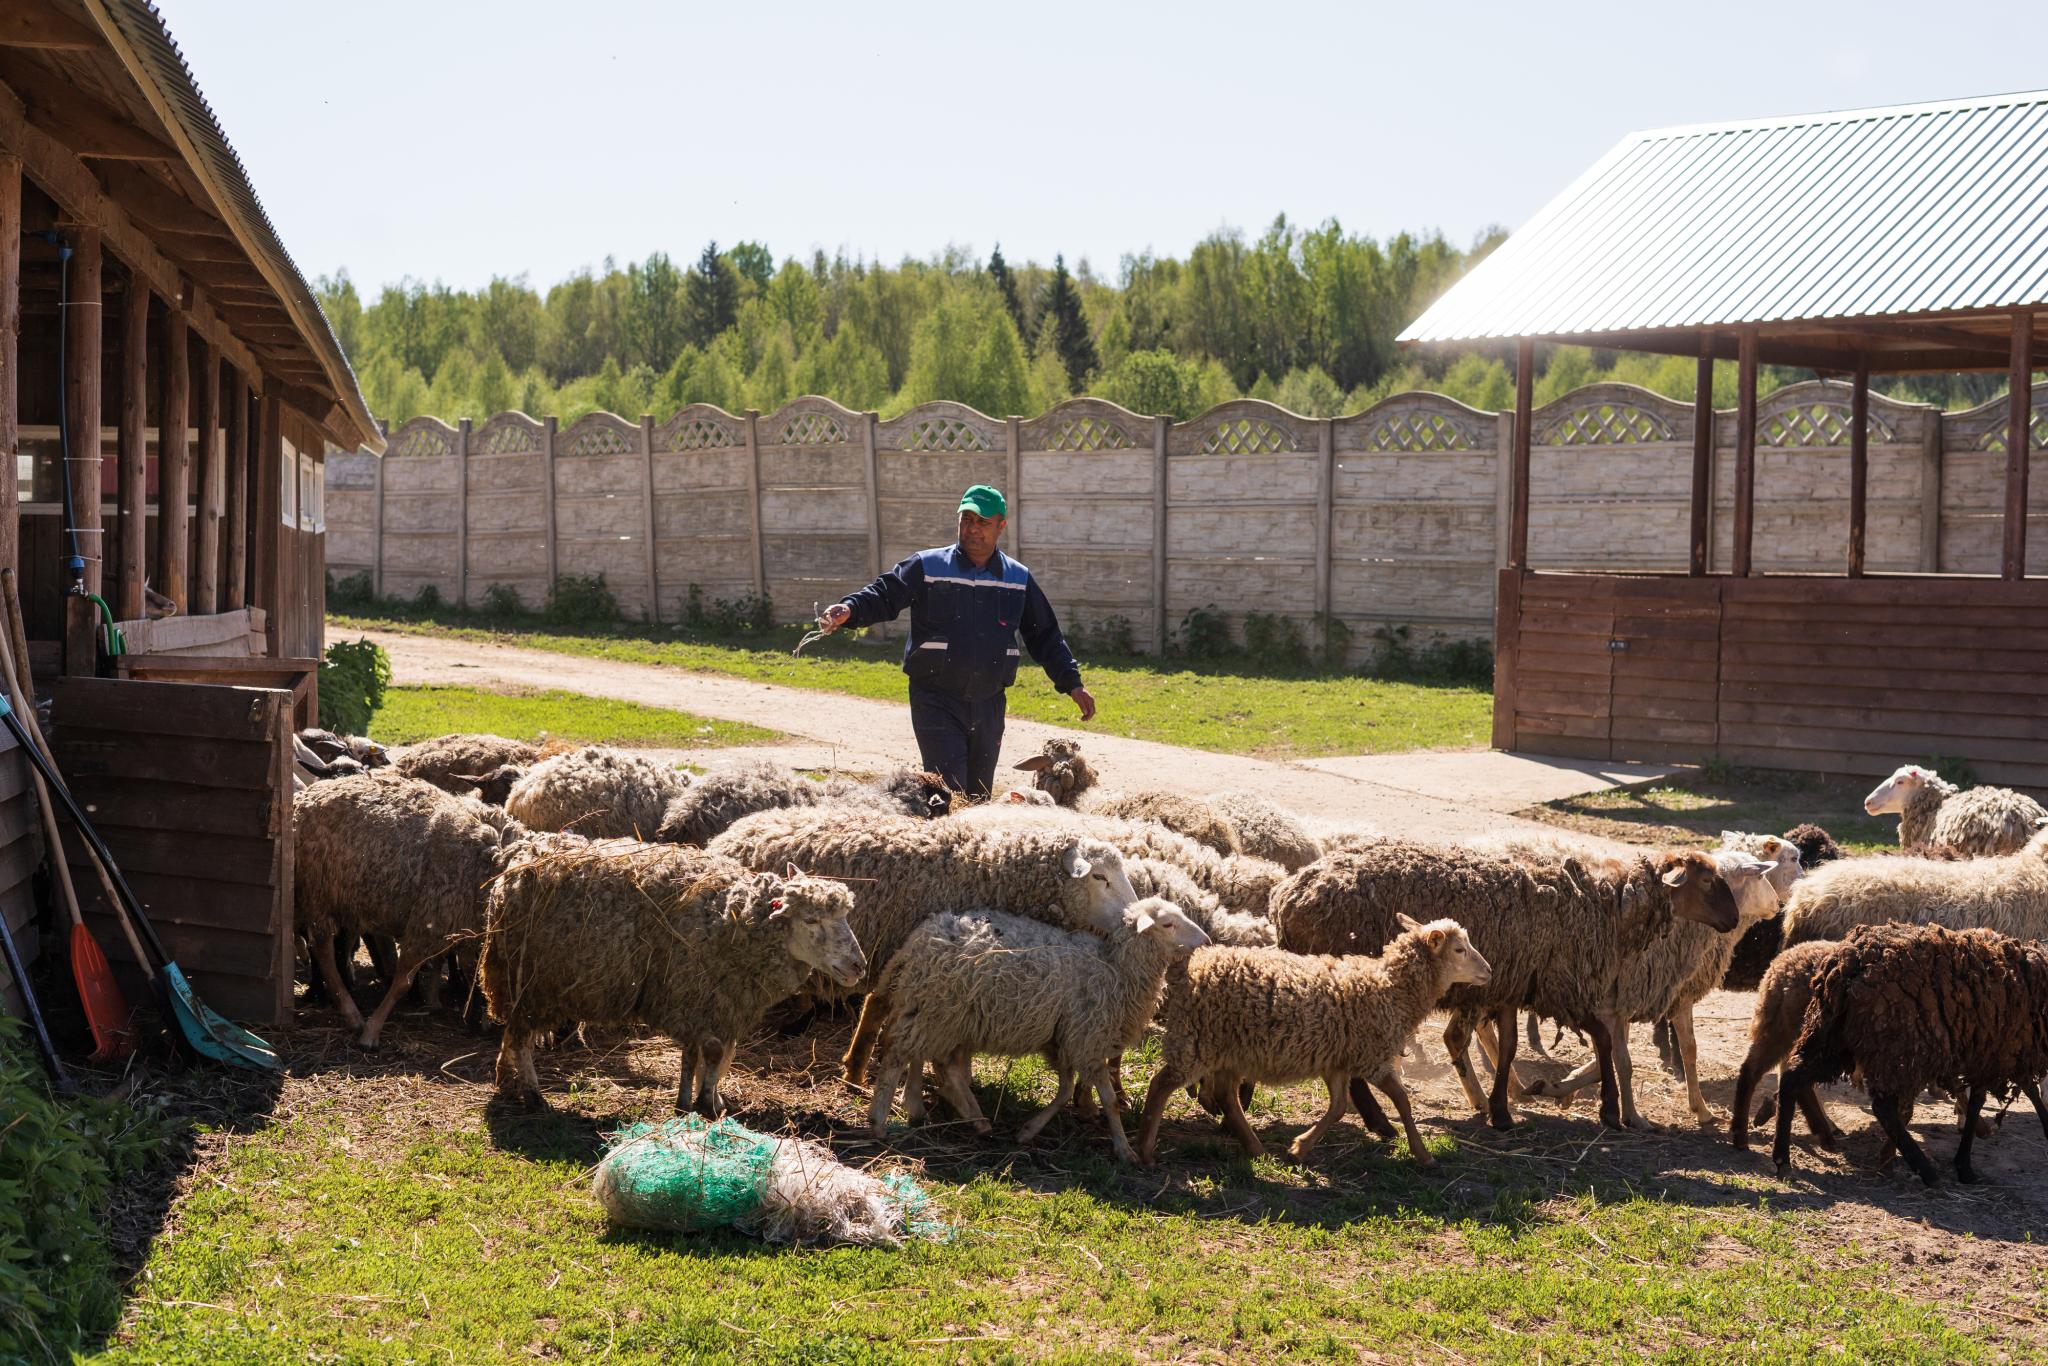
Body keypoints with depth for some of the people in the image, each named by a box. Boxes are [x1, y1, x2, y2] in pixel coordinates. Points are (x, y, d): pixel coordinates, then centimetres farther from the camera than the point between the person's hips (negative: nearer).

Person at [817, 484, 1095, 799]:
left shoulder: (1018, 579, 10)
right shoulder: (927, 567, -1)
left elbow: (1046, 637, 16)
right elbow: (884, 596, -8)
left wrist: (1072, 683, 10)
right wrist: (850, 609, -29)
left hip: (988, 707, 4)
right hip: (936, 704, -4)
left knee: (979, 797, 12)